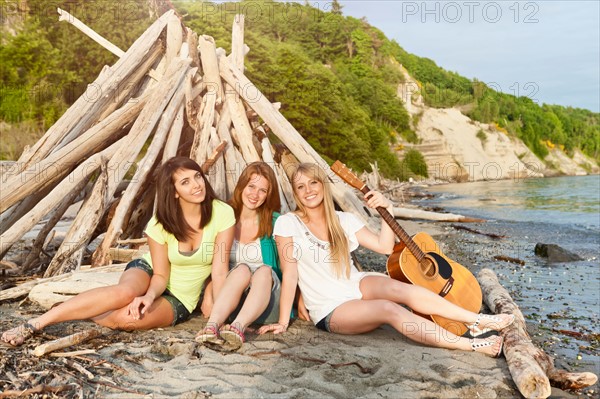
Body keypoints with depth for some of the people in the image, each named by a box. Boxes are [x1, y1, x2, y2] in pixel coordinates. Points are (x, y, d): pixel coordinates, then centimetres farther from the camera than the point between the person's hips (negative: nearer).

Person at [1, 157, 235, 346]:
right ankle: (35, 323, -27)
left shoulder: (222, 214, -20)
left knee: (126, 318, -32)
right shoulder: (160, 224, -16)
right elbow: (160, 275, -12)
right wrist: (149, 296, -33)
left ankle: (83, 314, -4)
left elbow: (219, 271, -17)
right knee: (125, 292, -37)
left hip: (180, 300, 0)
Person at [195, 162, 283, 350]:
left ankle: (238, 328, -51)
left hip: (266, 300, 0)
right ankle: (212, 326, -49)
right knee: (242, 269, -29)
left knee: (264, 270, -30)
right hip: (229, 304, 1)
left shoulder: (274, 222, 4)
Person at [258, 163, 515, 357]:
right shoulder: (288, 224, -10)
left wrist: (386, 209, -7)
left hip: (357, 286, 4)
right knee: (389, 309, -30)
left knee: (397, 288, -27)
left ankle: (479, 320, -23)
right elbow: (289, 275, -10)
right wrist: (283, 322, -12)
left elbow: (385, 246, 2)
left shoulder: (343, 220, 3)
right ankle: (473, 344, -35)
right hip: (330, 311, -4)